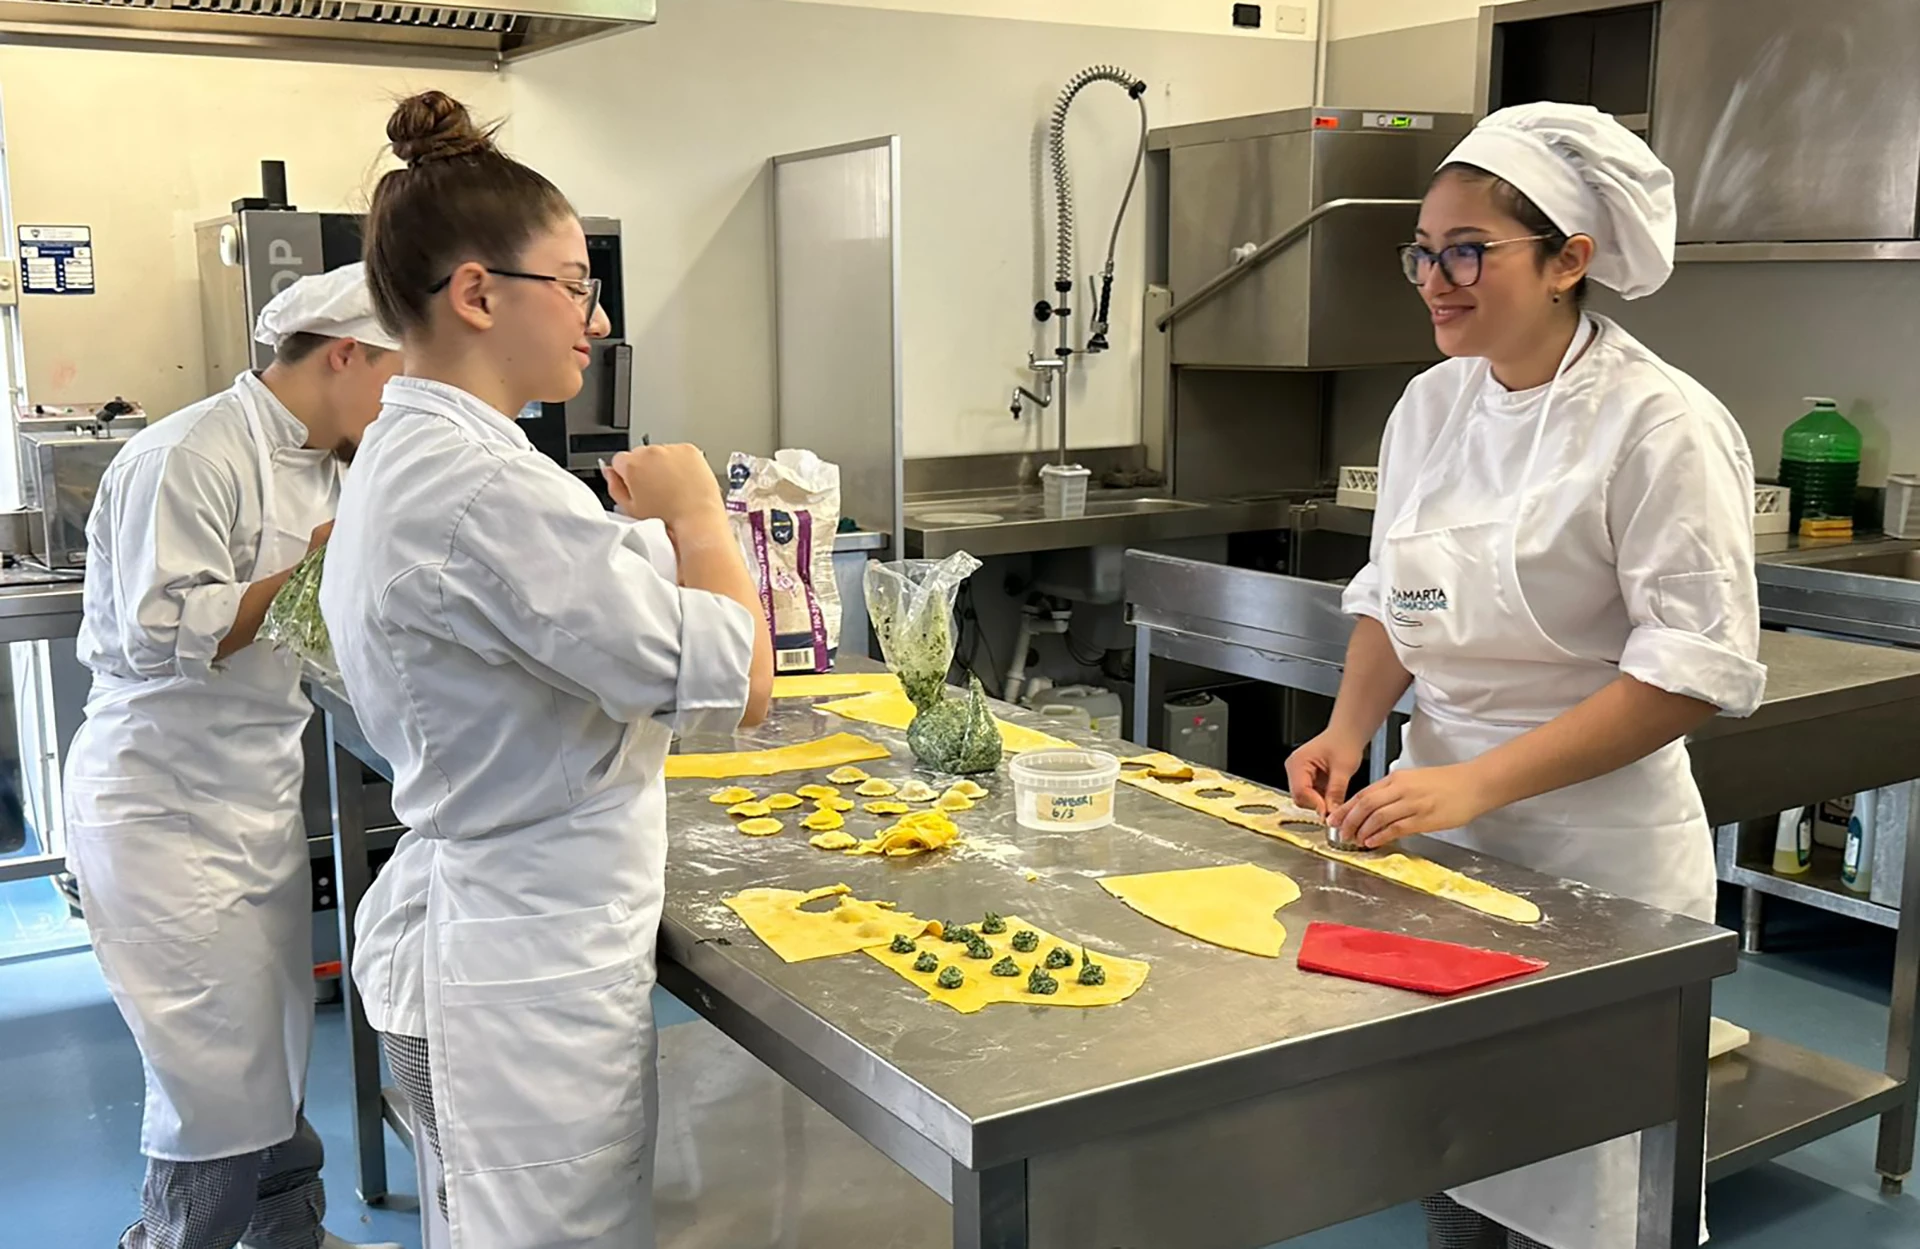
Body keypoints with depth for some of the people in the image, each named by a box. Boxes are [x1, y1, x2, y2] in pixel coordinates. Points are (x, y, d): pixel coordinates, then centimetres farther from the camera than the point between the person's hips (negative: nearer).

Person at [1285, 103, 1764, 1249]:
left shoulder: (1661, 424, -16)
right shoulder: (1433, 403, 3)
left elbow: (1696, 669, -19)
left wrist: (1477, 782, -24)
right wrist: (1352, 729, -5)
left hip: (1596, 846, -5)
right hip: (1443, 817, 6)